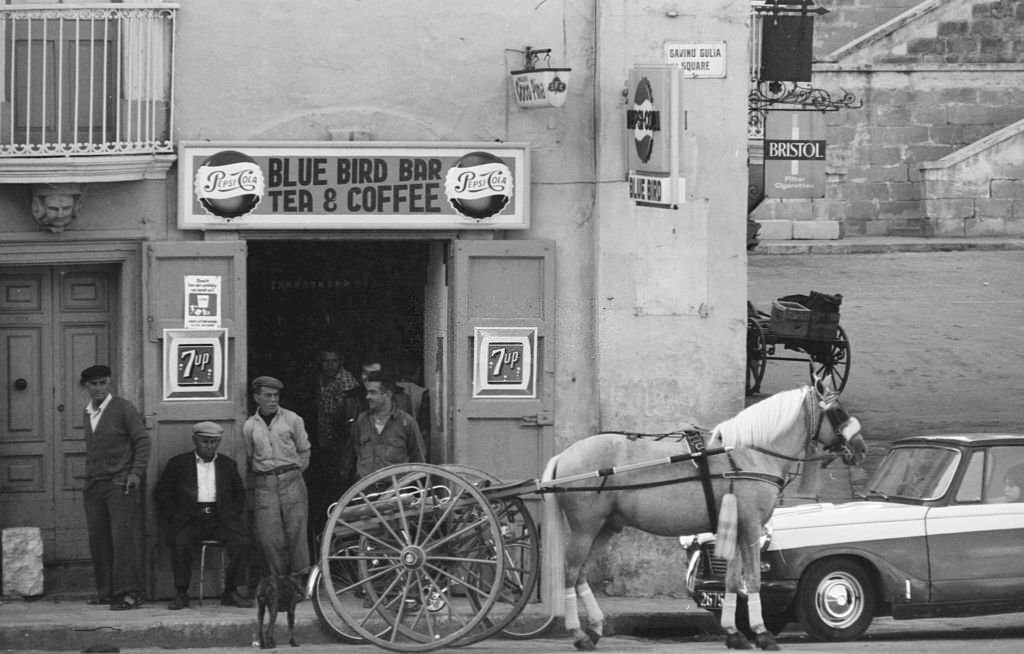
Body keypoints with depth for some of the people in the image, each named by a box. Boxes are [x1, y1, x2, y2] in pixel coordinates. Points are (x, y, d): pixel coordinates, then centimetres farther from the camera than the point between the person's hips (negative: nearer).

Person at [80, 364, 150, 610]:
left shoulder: (123, 408, -3)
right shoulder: (88, 413, 16)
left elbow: (142, 441, -5)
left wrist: (136, 473, -13)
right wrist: (89, 477, 12)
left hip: (120, 483, -6)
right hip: (94, 485, 6)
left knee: (124, 537, -10)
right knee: (98, 539, 4)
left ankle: (128, 594, -12)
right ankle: (106, 592, 10)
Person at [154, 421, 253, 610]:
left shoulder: (228, 464, 19)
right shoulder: (178, 463, 12)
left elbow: (240, 494, 20)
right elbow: (161, 493, 8)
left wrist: (232, 515, 3)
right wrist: (175, 516, -5)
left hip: (221, 518, 2)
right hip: (190, 519, -2)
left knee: (241, 542, -26)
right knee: (180, 543, -33)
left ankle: (231, 592, -16)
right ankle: (181, 593, -21)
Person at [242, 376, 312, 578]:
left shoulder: (293, 420, 4)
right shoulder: (249, 426, 7)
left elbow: (304, 452, 12)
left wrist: (294, 474, 7)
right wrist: (261, 475, 8)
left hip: (292, 483, -1)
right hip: (263, 486, 1)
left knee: (297, 535, -4)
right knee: (269, 538, -3)